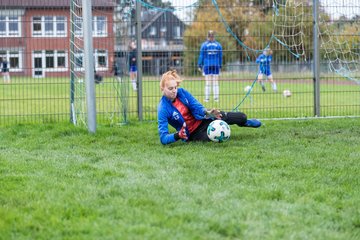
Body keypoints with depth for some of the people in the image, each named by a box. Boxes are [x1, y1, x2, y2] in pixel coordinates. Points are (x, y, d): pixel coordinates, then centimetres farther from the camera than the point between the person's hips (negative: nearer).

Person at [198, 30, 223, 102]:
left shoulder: (204, 45, -2)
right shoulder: (218, 45, 4)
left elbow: (201, 56, 0)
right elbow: (220, 56, 8)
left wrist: (200, 66, 7)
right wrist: (220, 66, 15)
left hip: (207, 65, -1)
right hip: (216, 65, 1)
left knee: (207, 83, 1)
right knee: (215, 83, 4)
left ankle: (207, 98, 0)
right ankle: (216, 97, 3)